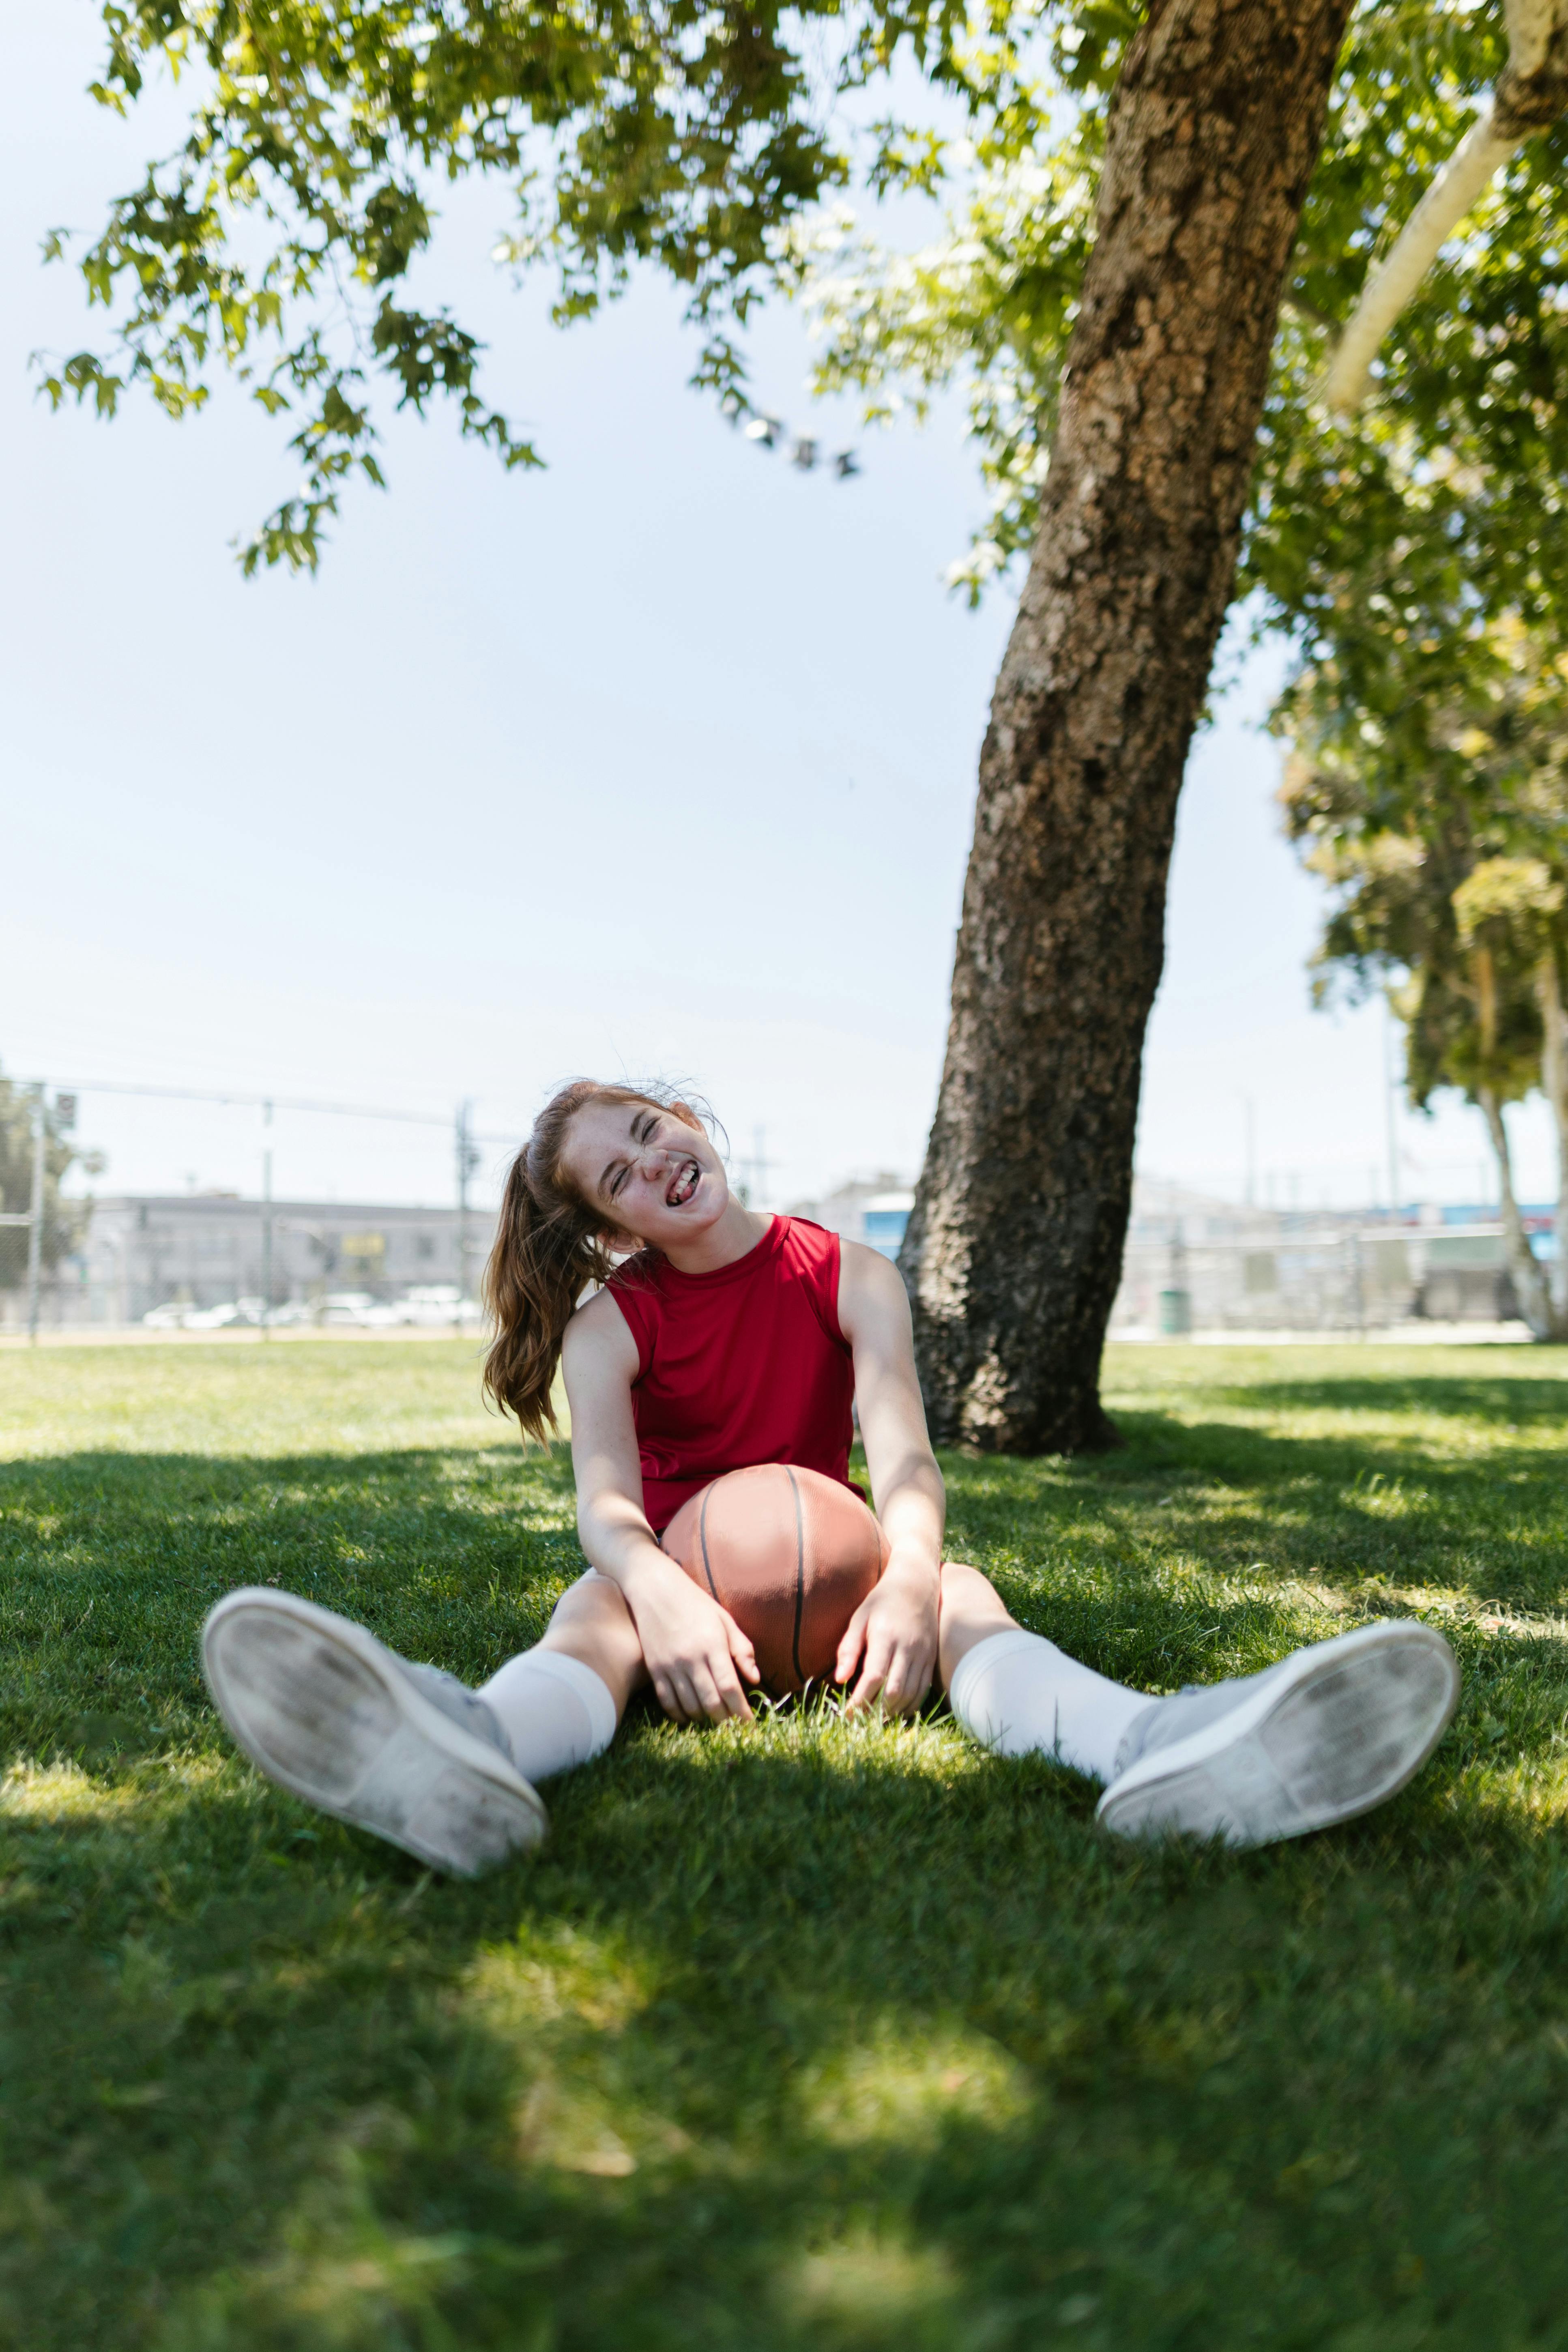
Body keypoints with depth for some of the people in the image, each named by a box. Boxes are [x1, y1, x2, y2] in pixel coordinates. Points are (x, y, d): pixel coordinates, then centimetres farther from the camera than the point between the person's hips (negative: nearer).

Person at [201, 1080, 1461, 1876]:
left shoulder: (851, 1279, -3)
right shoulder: (609, 1324, -4)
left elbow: (904, 1458, -18)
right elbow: (606, 1497, -21)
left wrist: (907, 1581, -42)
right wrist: (659, 1592, -46)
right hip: (676, 1568, -1)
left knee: (957, 1586, -32)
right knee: (601, 1603, -36)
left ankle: (1157, 1754, -67)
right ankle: (470, 1760, -75)